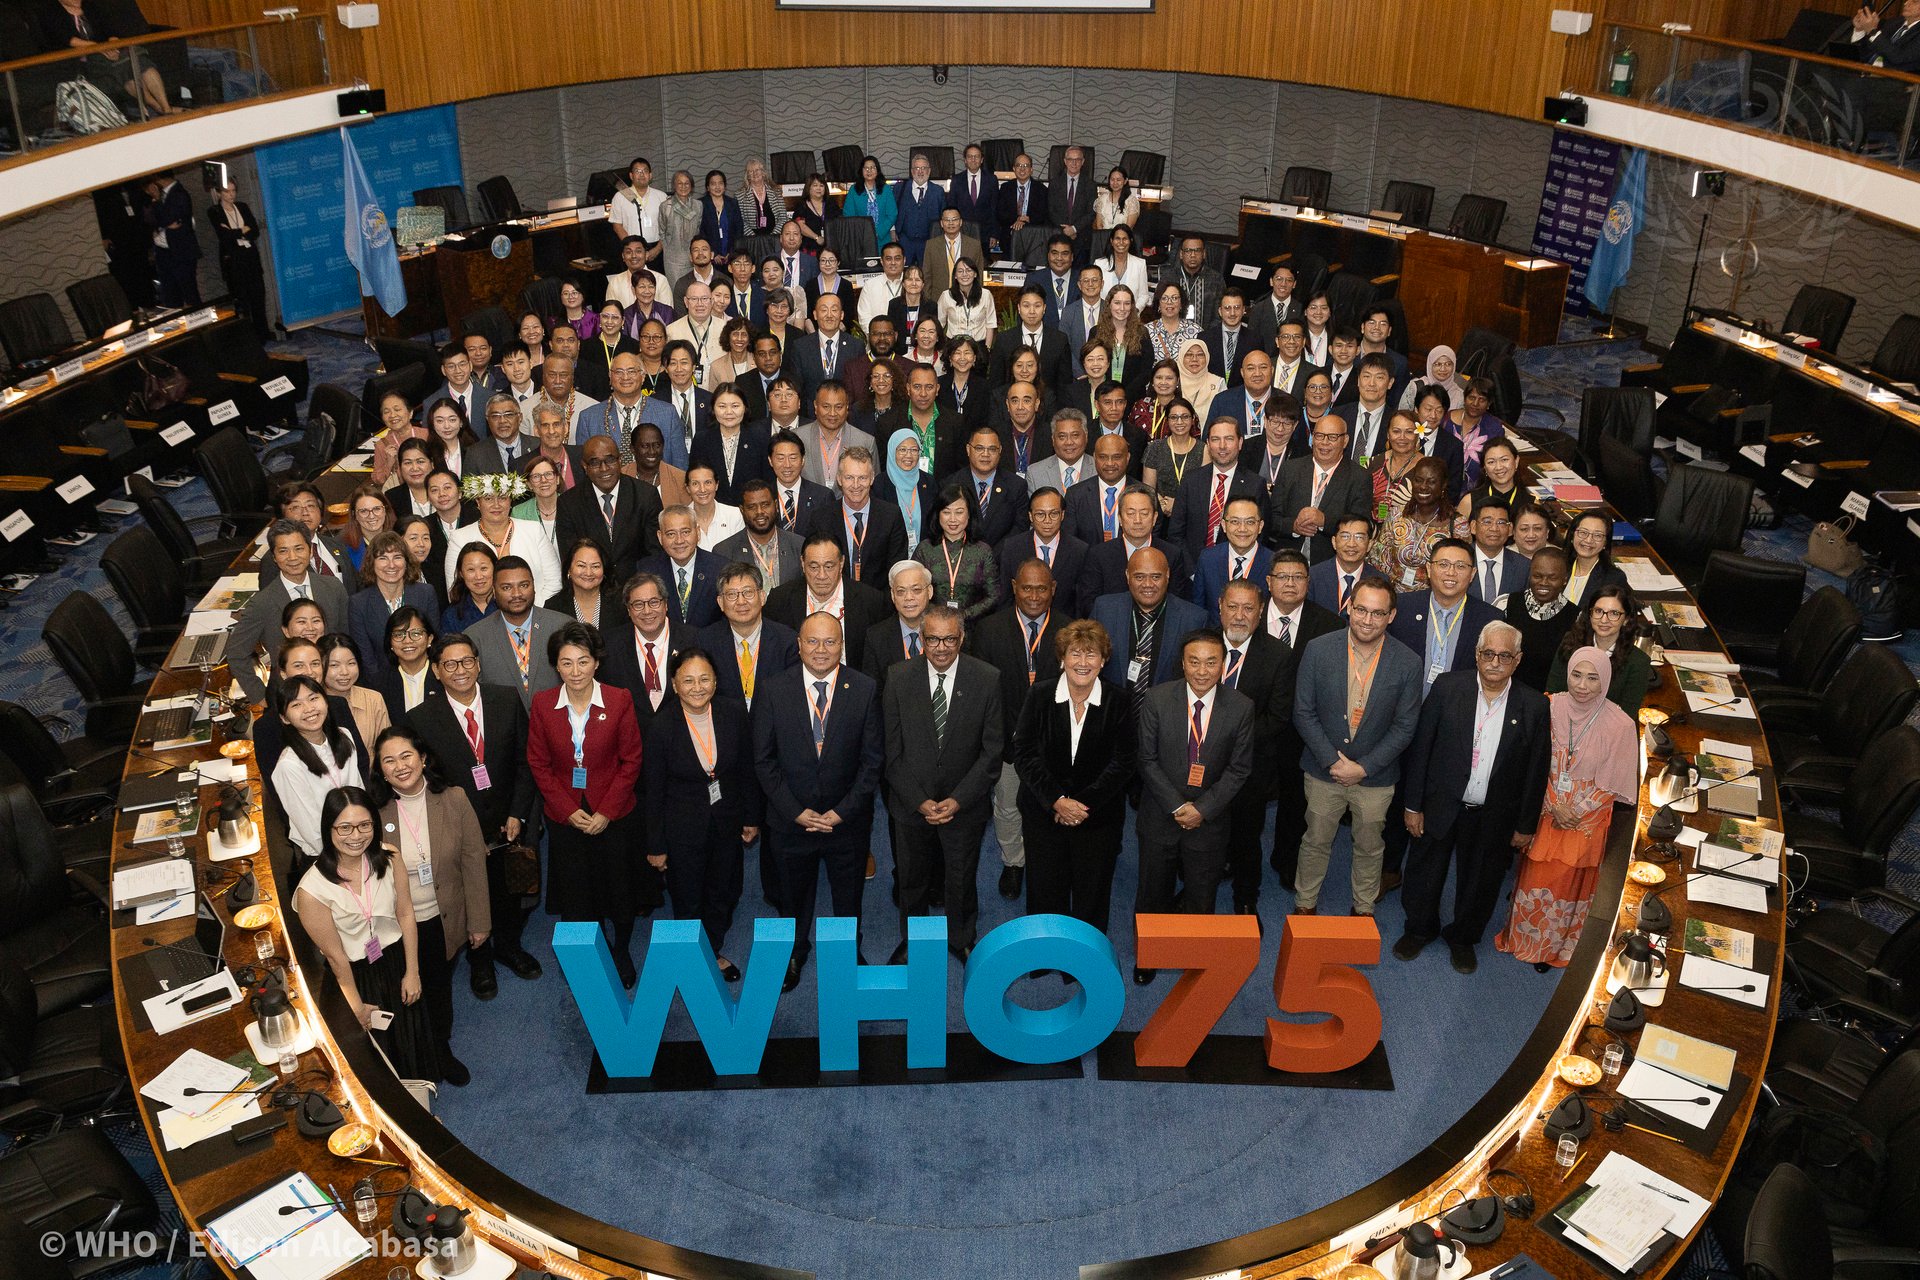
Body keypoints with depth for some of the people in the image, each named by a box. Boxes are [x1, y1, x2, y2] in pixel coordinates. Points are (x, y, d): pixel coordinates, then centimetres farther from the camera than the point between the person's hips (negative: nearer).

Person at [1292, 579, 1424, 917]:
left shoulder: (1408, 663, -14)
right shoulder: (1318, 650, -14)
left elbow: (1404, 727, -8)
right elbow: (1304, 713, -8)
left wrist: (1363, 767, -15)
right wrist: (1332, 761, -16)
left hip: (1375, 775, 0)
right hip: (1323, 770, 0)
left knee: (1369, 847, 19)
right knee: (1315, 842, 17)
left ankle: (1363, 908, 41)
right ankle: (1305, 903, 39)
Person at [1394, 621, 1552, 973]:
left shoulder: (1533, 706, -9)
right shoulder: (1447, 687, -10)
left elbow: (1536, 771, -2)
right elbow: (1420, 748, -6)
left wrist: (1526, 825, 1)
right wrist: (1413, 805, -6)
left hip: (1494, 818, 0)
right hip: (1440, 807, 0)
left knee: (1480, 885, 17)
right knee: (1424, 875, 16)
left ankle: (1463, 937, 43)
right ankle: (1420, 929, 42)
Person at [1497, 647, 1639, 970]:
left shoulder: (1620, 725, -18)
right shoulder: (1551, 708, -11)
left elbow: (1611, 785, -8)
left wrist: (1575, 813, -9)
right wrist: (1554, 806, -10)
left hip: (1587, 820, -2)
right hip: (1546, 813, 2)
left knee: (1569, 883, 12)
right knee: (1536, 878, 12)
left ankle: (1556, 948, 33)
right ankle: (1525, 938, 35)